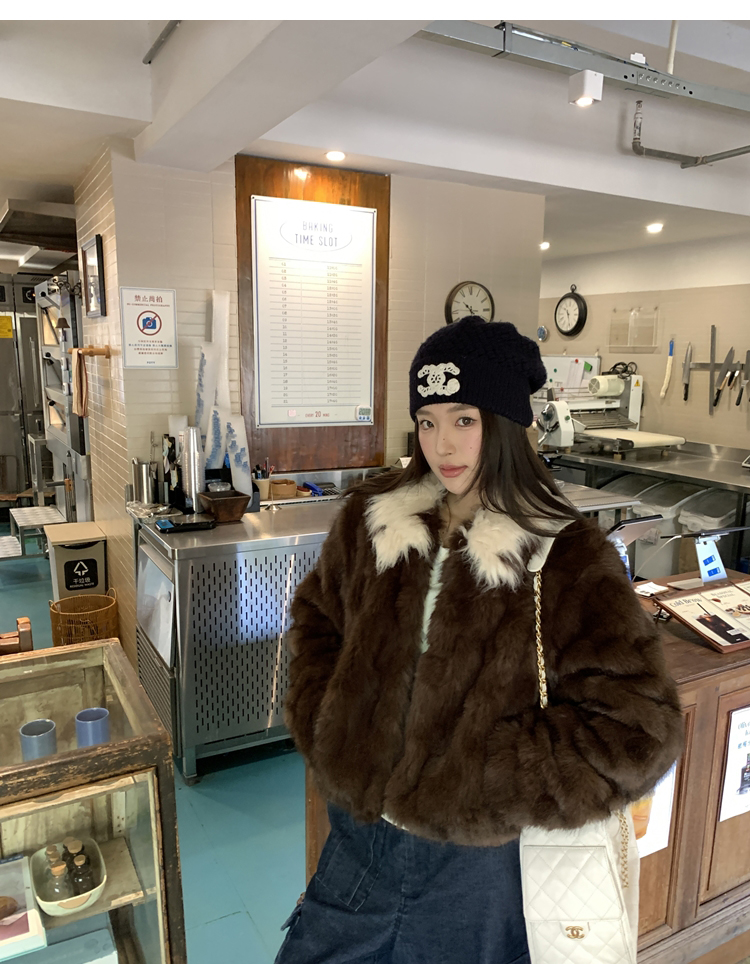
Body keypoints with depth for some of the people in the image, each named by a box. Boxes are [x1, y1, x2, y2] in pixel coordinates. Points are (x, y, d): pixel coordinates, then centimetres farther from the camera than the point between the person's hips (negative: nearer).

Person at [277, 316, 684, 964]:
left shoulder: (566, 558, -17)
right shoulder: (373, 518, -4)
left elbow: (636, 730, -17)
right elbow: (317, 618, 11)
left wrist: (479, 786, -18)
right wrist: (325, 728, -3)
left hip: (476, 860, -3)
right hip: (361, 831, 4)